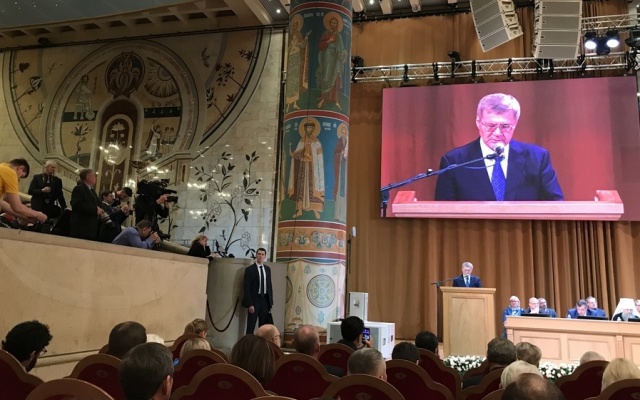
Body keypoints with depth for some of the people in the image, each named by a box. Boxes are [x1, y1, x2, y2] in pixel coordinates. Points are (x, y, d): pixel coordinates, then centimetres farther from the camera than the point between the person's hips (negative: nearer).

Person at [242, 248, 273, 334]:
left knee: (264, 326, 10)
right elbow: (247, 288, -11)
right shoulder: (249, 269, -8)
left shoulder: (267, 269, 9)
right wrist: (249, 304, -16)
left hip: (265, 299, 5)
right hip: (254, 300, -5)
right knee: (251, 326, 1)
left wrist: (270, 301, 7)